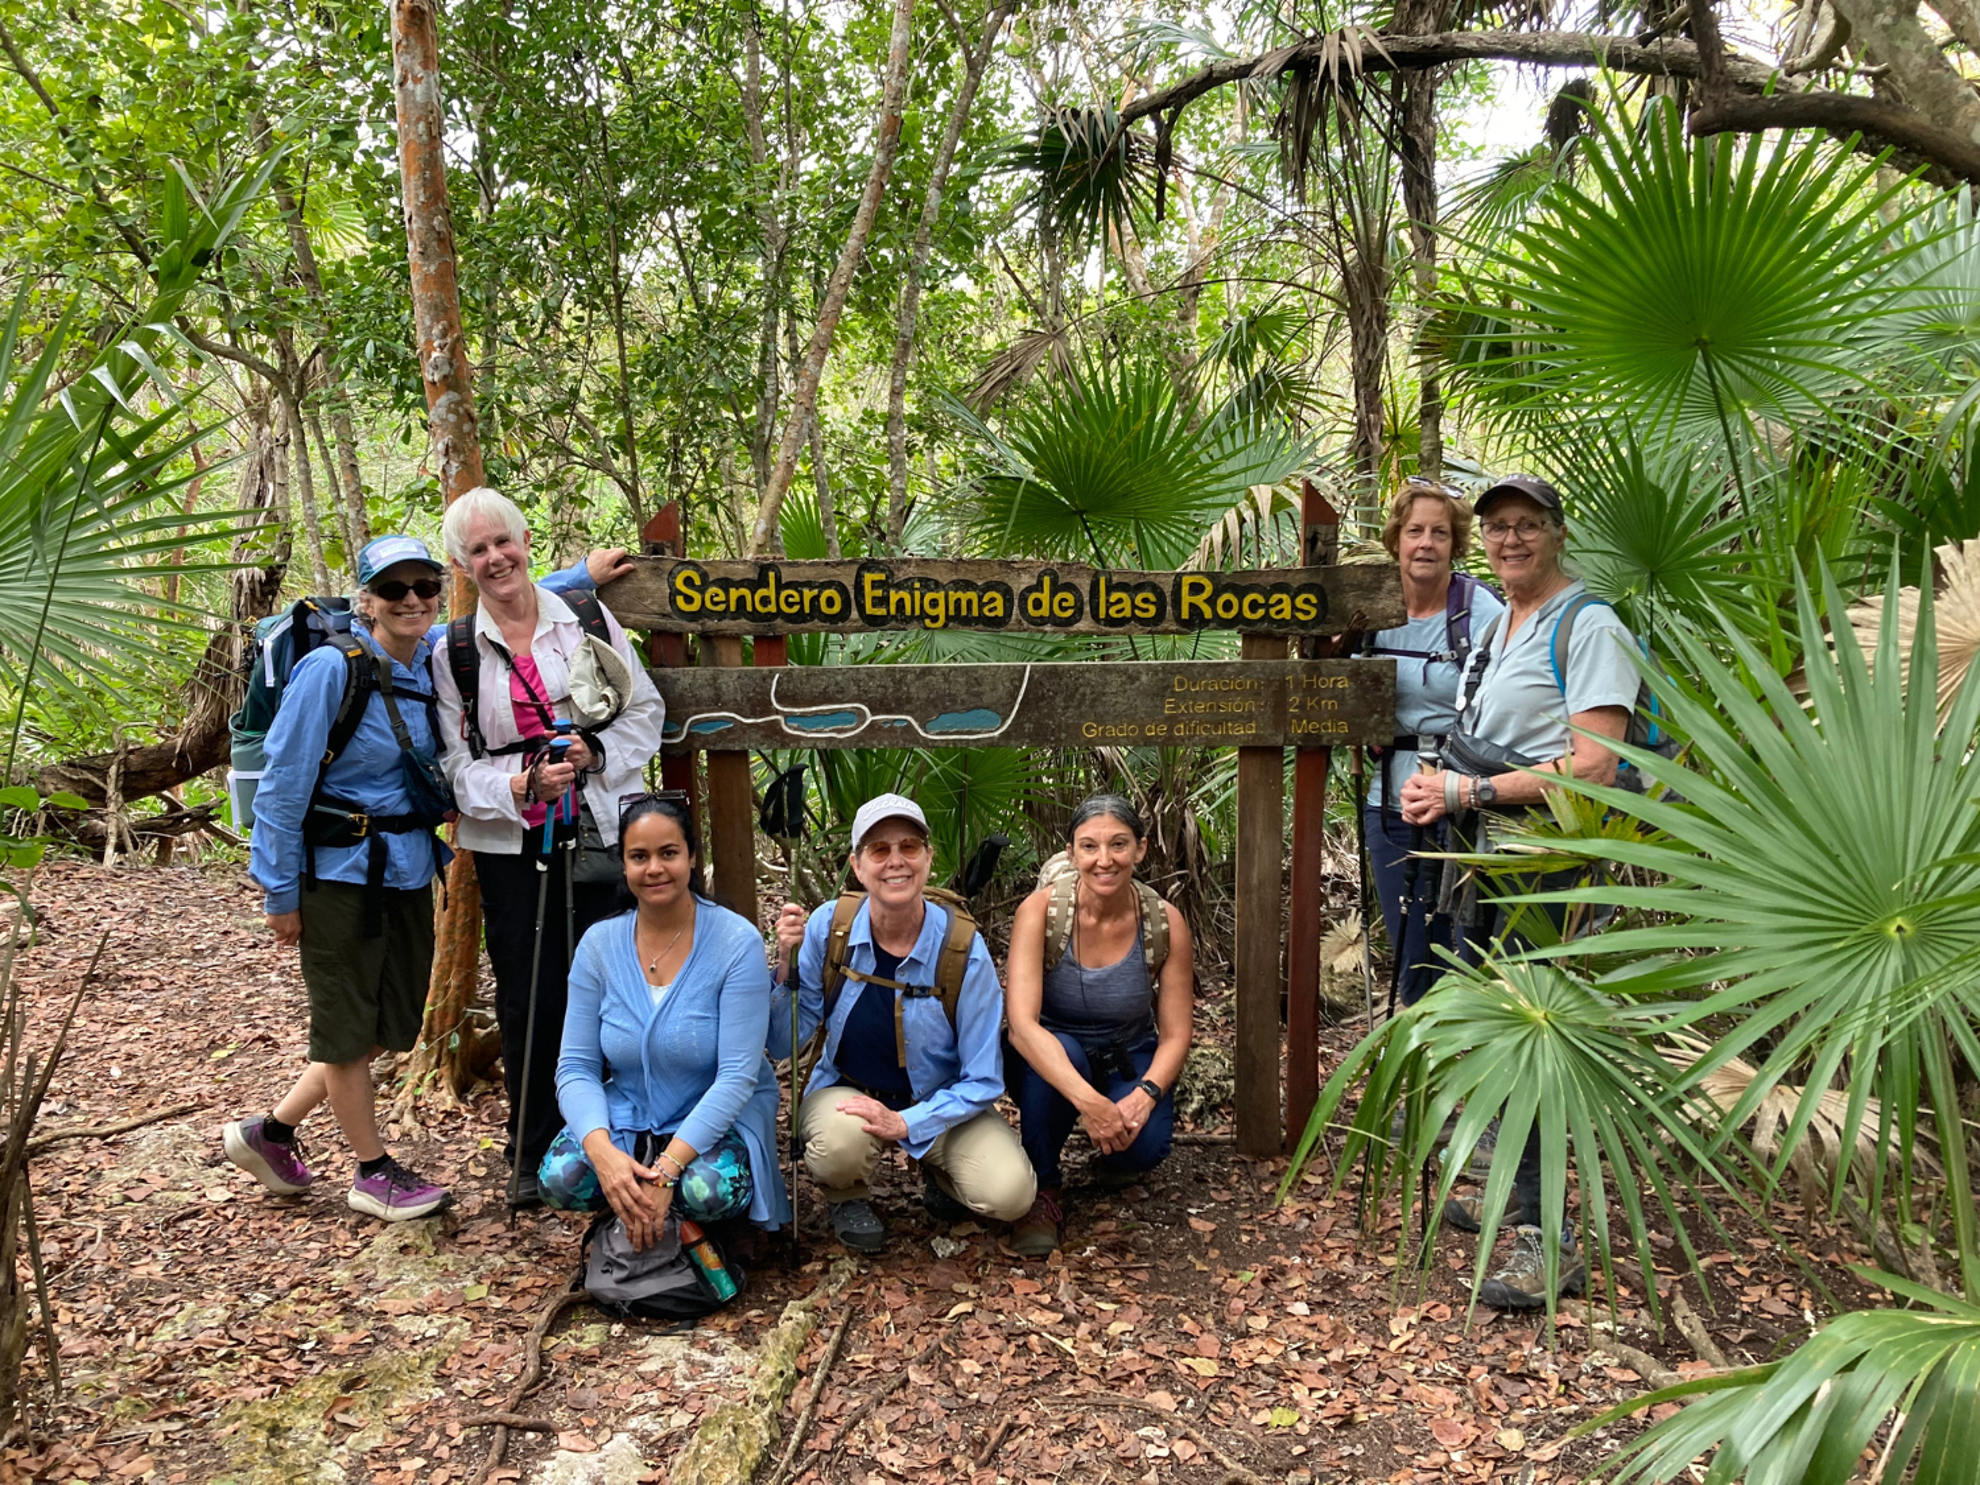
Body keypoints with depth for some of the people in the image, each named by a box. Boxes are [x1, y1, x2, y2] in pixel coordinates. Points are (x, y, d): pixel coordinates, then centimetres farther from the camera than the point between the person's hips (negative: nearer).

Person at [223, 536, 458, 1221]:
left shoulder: (434, 665, 2)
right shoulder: (330, 669, -16)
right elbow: (283, 784, -12)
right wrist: (280, 892, -10)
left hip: (407, 869, 7)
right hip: (339, 872, -7)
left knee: (395, 1023, 15)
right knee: (350, 1025, 7)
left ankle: (269, 1132, 33)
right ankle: (374, 1173, 24)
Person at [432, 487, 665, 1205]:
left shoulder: (590, 619, 5)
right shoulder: (454, 651, 5)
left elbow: (644, 710, 7)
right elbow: (459, 762, 2)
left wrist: (595, 752, -11)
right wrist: (522, 784, -16)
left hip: (602, 831, 0)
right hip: (510, 844, 0)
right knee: (527, 1002, 4)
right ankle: (534, 1155, 21)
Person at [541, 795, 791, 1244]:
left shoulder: (736, 942, -16)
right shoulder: (599, 944, -4)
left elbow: (737, 1076, -20)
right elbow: (576, 1068, -6)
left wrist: (667, 1169, -29)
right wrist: (602, 1150, -27)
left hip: (719, 1119, -3)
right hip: (628, 1118, 3)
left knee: (707, 1190, -34)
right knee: (558, 1178, -25)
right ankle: (636, 1209, 7)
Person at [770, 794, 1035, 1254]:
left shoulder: (963, 948, -18)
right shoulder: (828, 927, -15)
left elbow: (983, 1081, -12)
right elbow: (783, 1046, -10)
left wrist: (905, 1124, -25)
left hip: (942, 1103, 0)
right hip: (847, 1092, 0)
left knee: (1010, 1194, -24)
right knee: (842, 1139, -35)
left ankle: (938, 1170, 11)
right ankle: (848, 1196, 2)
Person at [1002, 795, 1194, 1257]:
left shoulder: (1165, 922, -16)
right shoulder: (1040, 911, -23)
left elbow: (1175, 1035, -11)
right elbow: (1022, 1024, -33)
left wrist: (1143, 1096, -31)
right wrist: (1088, 1101, -44)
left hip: (1129, 1065, 1)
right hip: (1050, 1063, -1)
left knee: (1141, 1148, -28)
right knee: (1059, 1049, -36)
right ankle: (1043, 1190, -14)